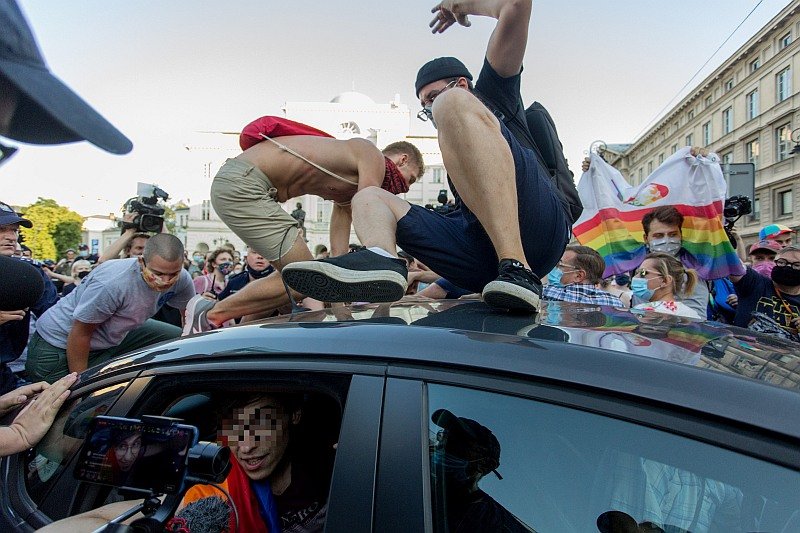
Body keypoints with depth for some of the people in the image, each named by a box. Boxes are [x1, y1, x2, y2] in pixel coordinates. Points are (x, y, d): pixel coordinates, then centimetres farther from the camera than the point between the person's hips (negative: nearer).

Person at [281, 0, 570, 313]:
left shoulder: (493, 92, 23)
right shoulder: (456, 160, 38)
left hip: (535, 232, -6)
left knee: (452, 105, -22)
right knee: (368, 197, 14)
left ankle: (516, 267, -30)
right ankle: (382, 259, -23)